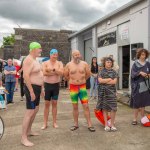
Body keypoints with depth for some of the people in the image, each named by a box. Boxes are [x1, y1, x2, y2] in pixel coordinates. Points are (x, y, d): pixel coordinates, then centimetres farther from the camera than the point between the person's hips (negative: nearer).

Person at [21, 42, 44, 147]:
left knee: (36, 110, 18)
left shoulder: (35, 60, 14)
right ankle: (23, 138, 0)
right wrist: (31, 91, -27)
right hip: (31, 88, -10)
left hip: (37, 88, 10)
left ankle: (29, 131, 32)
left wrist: (41, 89, 22)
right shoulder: (28, 60, -17)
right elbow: (26, 76, -26)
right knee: (30, 112, -8)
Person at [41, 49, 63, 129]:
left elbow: (61, 73, -14)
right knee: (47, 104, 2)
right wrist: (55, 73, -16)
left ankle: (54, 122, 16)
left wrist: (53, 69, -24)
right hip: (47, 85, -1)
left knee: (54, 103, 7)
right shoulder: (45, 63, -3)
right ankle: (45, 123, 10)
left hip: (56, 85, 1)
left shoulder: (59, 63, 2)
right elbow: (44, 73, -19)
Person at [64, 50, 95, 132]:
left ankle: (89, 125, 6)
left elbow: (88, 74, 11)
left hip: (83, 87, 0)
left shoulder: (84, 64, -1)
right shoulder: (69, 65, -1)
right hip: (73, 87, 0)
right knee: (75, 107, 9)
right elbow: (65, 75, 10)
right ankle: (76, 124, 22)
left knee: (86, 106, -2)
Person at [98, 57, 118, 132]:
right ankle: (106, 125, 13)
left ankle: (112, 124, 10)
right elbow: (100, 80, -11)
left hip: (111, 91, 1)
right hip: (103, 91, -1)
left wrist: (104, 81, -7)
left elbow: (114, 82, -5)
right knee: (104, 108, 3)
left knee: (113, 108, -3)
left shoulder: (114, 72, 7)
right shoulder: (101, 72, 3)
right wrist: (109, 79, -6)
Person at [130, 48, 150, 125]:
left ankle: (142, 118, 18)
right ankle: (135, 119, 10)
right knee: (136, 103, 0)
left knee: (143, 103, 6)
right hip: (137, 86, -3)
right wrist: (140, 73, -25)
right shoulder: (135, 64, 0)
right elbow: (133, 74, -8)